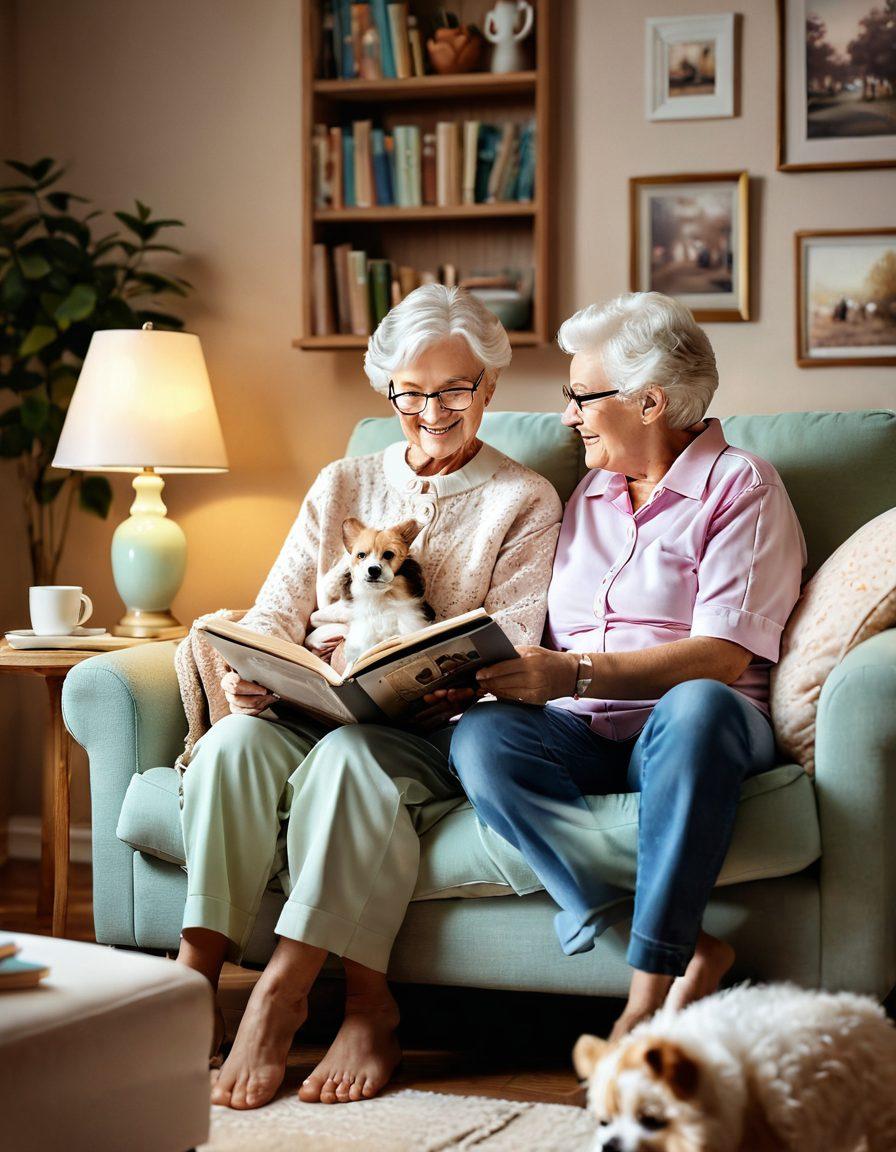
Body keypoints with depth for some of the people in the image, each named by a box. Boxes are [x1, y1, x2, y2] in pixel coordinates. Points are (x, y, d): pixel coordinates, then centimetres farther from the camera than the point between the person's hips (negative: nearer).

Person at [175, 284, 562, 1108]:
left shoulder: (524, 502, 10)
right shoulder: (342, 486, 22)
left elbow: (508, 646, -3)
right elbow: (279, 605, 13)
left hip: (436, 730, -3)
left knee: (348, 756, -36)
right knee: (233, 740, -29)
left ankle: (283, 992, -34)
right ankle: (196, 974, -31)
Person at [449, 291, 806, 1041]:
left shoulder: (741, 487, 2)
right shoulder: (588, 495, 24)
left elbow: (722, 656, -12)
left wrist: (576, 673, -22)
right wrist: (479, 670, 1)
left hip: (683, 728, -5)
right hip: (581, 737, 5)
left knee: (698, 707, -40)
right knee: (480, 739, -28)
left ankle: (650, 992, -38)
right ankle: (690, 954, -33)